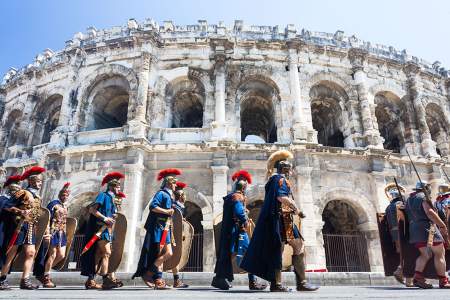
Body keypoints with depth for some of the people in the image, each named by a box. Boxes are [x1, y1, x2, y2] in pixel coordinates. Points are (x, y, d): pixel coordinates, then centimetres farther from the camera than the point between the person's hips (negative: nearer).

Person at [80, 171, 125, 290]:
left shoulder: (111, 199, 21)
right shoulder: (103, 195, -3)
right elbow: (92, 209, -13)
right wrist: (104, 218, -17)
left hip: (106, 230, 8)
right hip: (100, 229, -8)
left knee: (98, 255, 8)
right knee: (106, 252, -12)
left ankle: (90, 281, 13)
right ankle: (106, 279, -11)